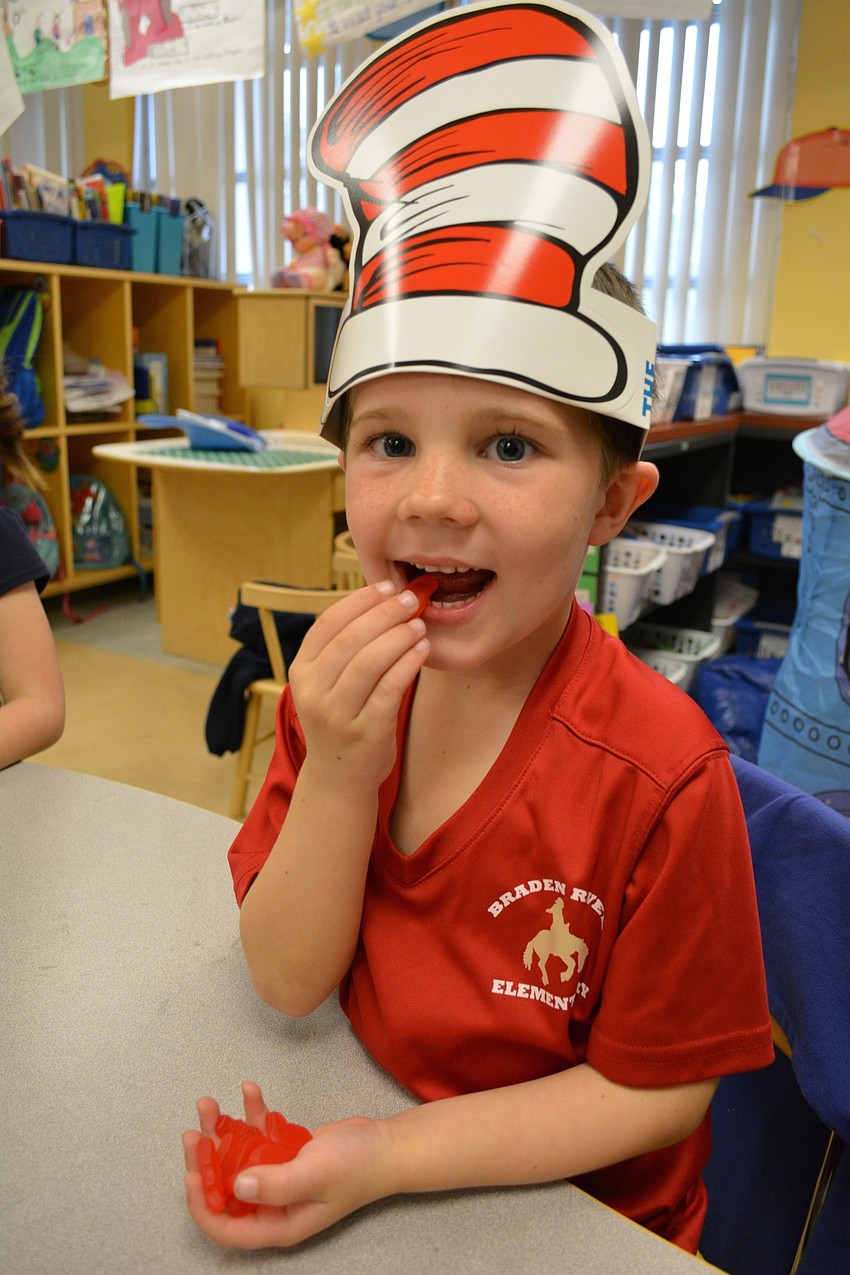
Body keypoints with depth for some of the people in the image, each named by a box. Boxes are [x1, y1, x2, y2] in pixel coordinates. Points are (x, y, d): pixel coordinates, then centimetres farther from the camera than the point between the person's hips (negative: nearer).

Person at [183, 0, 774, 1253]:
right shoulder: (341, 690, -14)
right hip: (363, 1133, 3)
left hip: (579, 1218, -2)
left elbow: (655, 1087, -16)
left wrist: (389, 1155, -23)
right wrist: (337, 774, -29)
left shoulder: (660, 778, -27)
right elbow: (288, 980, -13)